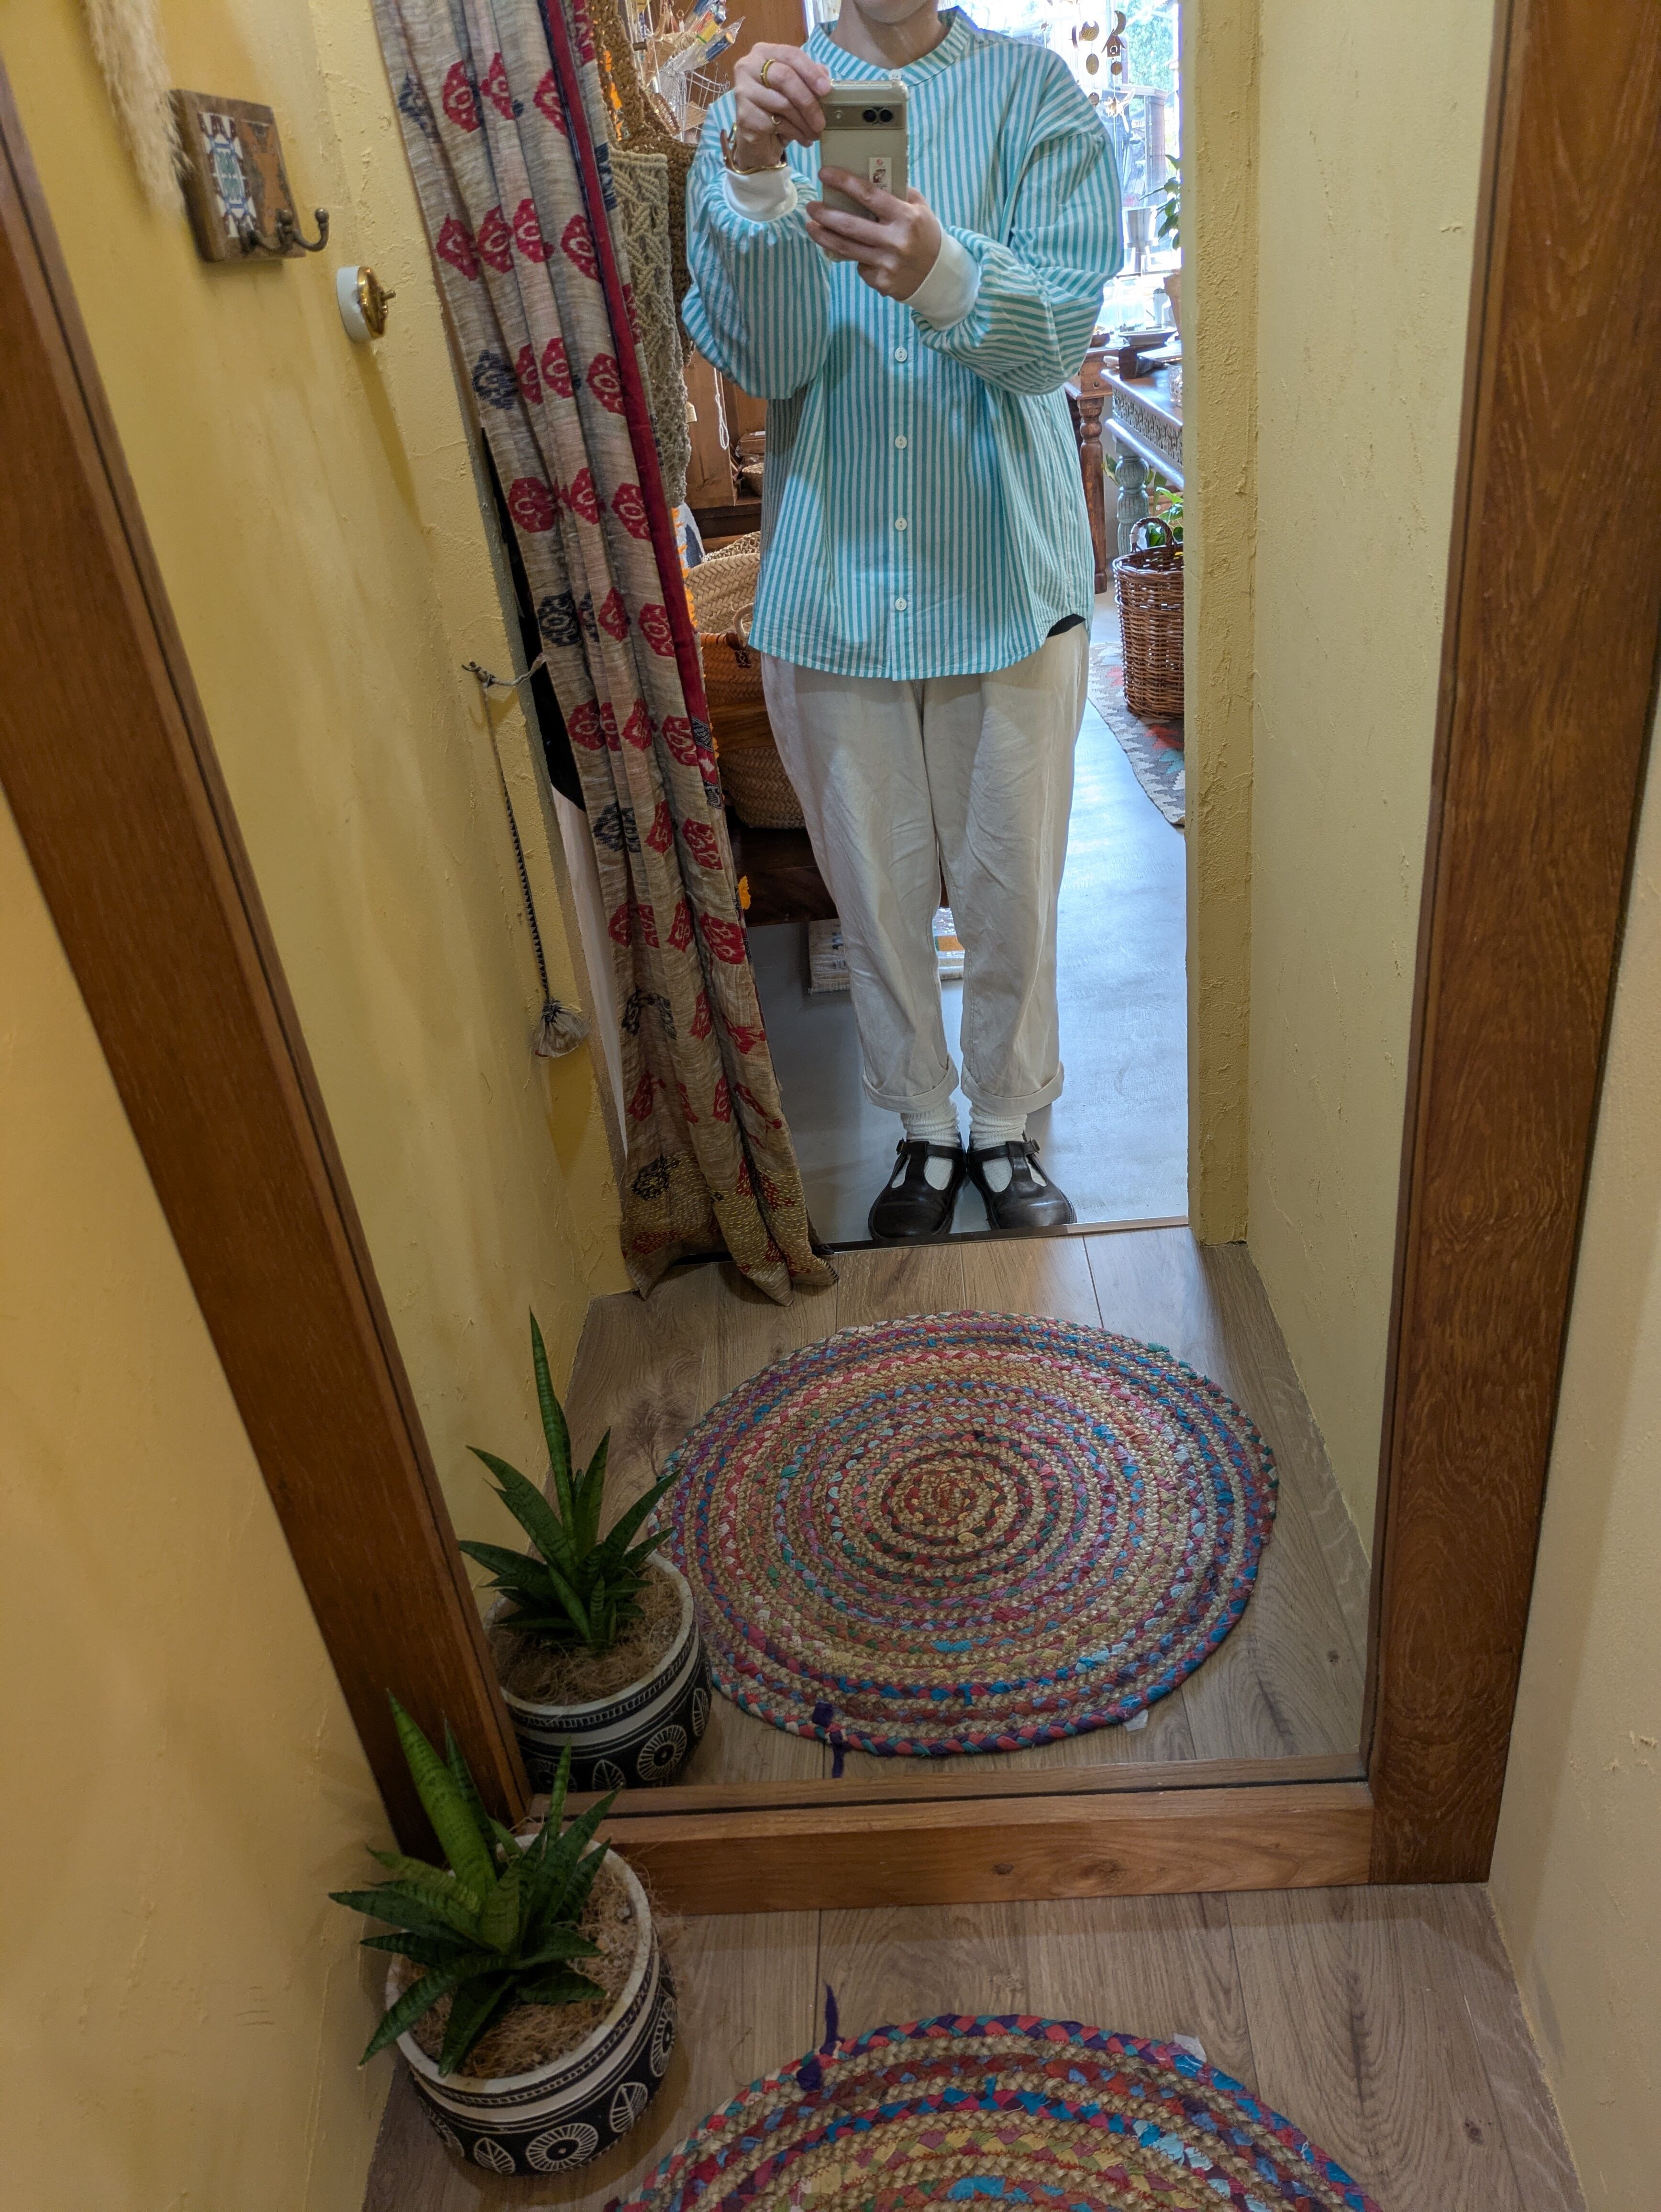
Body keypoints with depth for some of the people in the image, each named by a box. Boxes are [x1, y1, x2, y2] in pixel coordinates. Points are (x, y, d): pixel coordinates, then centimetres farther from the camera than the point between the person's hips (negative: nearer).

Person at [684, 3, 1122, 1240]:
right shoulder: (754, 116, 4)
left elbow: (1067, 320, -14)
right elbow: (757, 359, -11)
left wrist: (943, 275, -35)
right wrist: (758, 188, -29)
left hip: (1010, 580, 0)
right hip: (832, 589, 1)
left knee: (1013, 892, 9)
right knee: (878, 893, 11)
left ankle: (1006, 1124, 32)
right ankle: (925, 1127, 33)